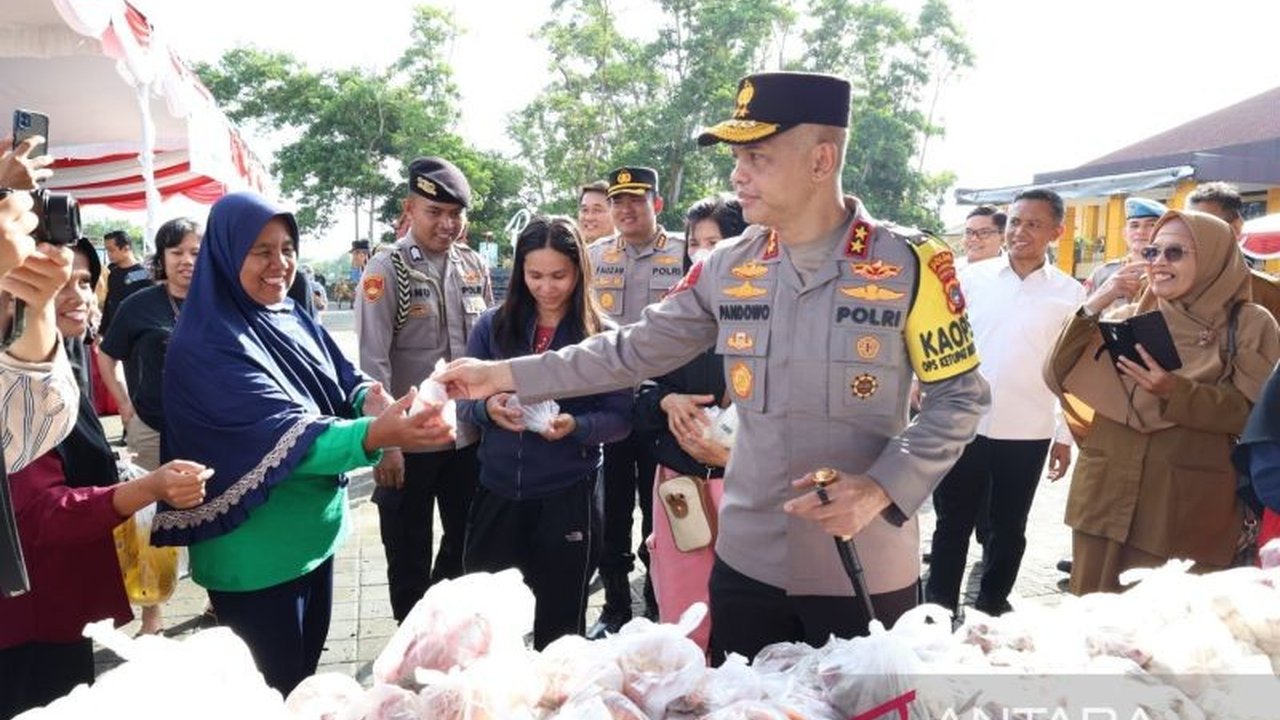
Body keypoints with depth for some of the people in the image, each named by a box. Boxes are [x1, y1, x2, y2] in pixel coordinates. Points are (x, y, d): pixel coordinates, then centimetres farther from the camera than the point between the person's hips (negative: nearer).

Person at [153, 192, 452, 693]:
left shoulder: (294, 320, 2)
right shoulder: (207, 345, -21)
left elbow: (344, 379, 4)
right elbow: (283, 432, -31)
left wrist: (370, 397, -21)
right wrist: (374, 435, -48)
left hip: (316, 531, 7)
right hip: (256, 552, -7)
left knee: (305, 672, 23)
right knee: (274, 692, 9)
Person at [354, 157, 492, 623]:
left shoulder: (473, 266, 4)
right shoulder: (386, 270, -11)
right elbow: (372, 363, -14)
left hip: (469, 435, 5)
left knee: (466, 545, 20)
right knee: (409, 554, 12)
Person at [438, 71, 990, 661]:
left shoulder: (909, 263, -10)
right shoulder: (727, 269, 0)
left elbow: (959, 396, -5)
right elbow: (633, 352, 4)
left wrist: (883, 488, -19)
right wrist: (503, 375, 0)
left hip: (865, 572, -2)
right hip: (747, 562, 3)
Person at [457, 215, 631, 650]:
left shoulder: (601, 335, -6)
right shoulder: (493, 326, 1)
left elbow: (620, 418, -6)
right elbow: (462, 400, 3)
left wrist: (576, 426, -24)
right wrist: (488, 408, -19)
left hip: (568, 498, -2)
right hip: (496, 492, 3)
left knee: (560, 624, 15)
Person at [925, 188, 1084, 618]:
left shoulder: (1070, 294, 0)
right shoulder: (972, 277, -1)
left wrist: (1066, 435, 4)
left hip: (1028, 434, 0)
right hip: (962, 425, 0)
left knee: (1008, 527, 14)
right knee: (953, 522, 9)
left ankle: (992, 604, 31)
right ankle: (939, 606, 21)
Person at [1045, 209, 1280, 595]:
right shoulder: (1127, 316, 8)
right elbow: (1057, 378, 0)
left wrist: (1176, 391, -22)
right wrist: (1090, 310, -10)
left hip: (1187, 506, -3)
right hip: (1105, 493, 3)